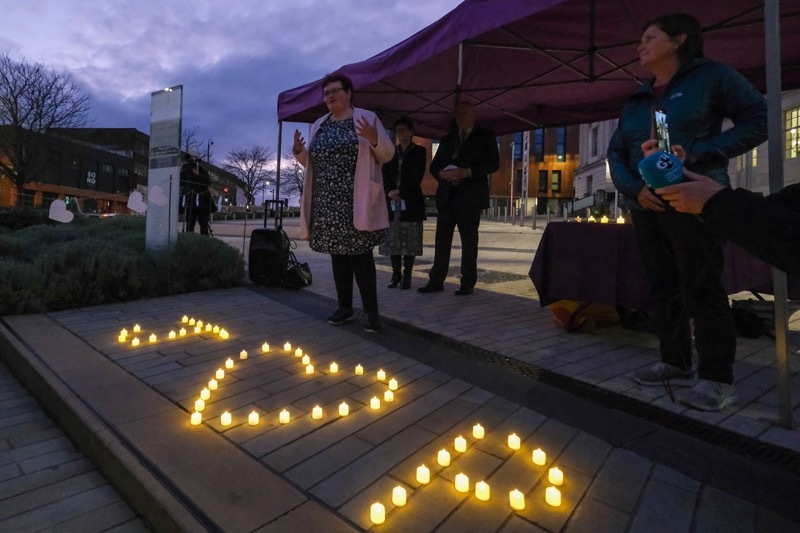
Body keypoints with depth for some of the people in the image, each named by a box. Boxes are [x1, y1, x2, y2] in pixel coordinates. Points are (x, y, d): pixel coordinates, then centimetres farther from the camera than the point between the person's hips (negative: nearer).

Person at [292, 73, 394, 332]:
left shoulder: (367, 117, 3)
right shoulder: (319, 125, 17)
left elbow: (388, 153, -1)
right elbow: (312, 161, 21)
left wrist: (373, 139, -20)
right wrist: (299, 151, 1)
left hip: (355, 202, -5)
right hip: (326, 203, 5)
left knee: (360, 255, -7)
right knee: (337, 254, 7)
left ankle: (372, 311, 1)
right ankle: (344, 307, 17)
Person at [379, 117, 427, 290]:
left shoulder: (419, 151, 8)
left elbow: (417, 177, -4)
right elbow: (385, 175, 8)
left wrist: (400, 192, -14)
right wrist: (390, 192, -10)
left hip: (411, 202, -3)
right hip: (392, 202, 3)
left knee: (409, 241, -4)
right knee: (392, 240, 0)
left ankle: (407, 275, 2)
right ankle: (396, 274, 9)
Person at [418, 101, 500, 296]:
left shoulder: (485, 136, 8)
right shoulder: (447, 139, 21)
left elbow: (494, 163, -4)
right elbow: (434, 165, 16)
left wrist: (467, 172, -17)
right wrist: (442, 174, -8)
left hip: (470, 197, -4)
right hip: (446, 196, 4)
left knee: (469, 241, -1)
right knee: (442, 239, 2)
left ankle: (467, 284, 6)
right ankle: (436, 281, 6)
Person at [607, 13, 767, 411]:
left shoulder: (711, 76, 3)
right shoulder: (636, 100, 18)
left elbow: (759, 120, -1)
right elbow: (616, 151, 13)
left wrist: (697, 153, -14)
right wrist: (634, 188, -5)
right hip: (646, 206, 6)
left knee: (701, 289, -7)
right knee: (663, 288, 8)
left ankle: (717, 378, 3)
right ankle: (675, 363, 20)